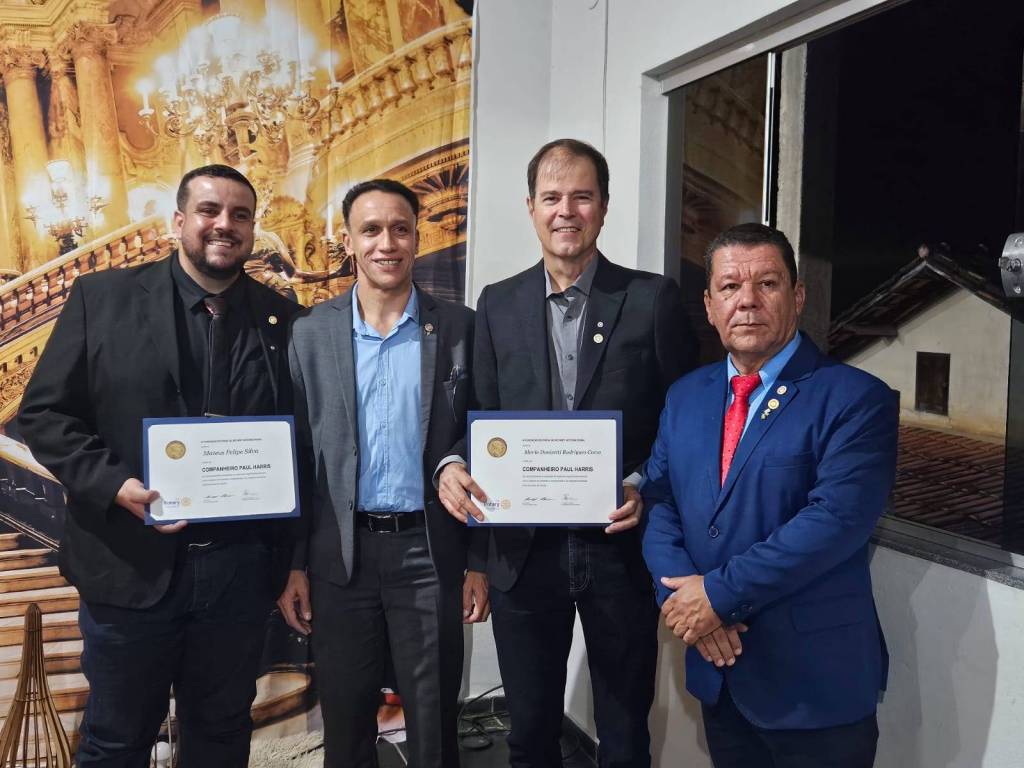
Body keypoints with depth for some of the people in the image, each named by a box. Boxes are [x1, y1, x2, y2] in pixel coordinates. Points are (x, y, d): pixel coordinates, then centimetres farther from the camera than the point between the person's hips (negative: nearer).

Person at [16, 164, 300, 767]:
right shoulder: (102, 298, -1)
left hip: (240, 569, 2)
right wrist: (115, 485, -16)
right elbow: (43, 413, -1)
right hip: (129, 564, -1)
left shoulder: (280, 318, 4)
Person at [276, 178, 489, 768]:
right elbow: (298, 455, 3)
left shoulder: (459, 328, -2)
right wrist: (294, 565, 2)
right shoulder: (312, 332, 1)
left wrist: (479, 562, -1)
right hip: (340, 555, 1)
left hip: (430, 552, -1)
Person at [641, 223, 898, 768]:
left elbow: (836, 519, -22)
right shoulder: (685, 396, 7)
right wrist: (686, 599, -14)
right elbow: (658, 507, 2)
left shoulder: (857, 399, -12)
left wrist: (719, 593, -20)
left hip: (815, 682, -5)